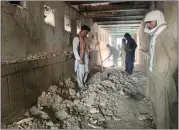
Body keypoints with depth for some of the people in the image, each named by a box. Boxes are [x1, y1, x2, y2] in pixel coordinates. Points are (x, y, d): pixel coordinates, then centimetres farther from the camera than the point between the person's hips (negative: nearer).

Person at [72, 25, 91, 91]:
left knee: (86, 71, 16)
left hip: (85, 58, 9)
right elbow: (75, 50, -20)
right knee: (80, 73, 1)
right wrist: (79, 59, -24)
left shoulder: (83, 39, 13)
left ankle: (83, 84, 34)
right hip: (80, 58, -9)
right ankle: (81, 86, 16)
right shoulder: (76, 38, -13)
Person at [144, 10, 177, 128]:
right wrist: (151, 74, 10)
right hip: (153, 76, 9)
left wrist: (167, 75, -11)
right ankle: (160, 125, 39)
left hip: (162, 77, -9)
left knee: (162, 107, 3)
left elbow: (175, 58, -16)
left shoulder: (165, 34, -14)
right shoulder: (155, 36, 11)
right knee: (156, 103, 21)